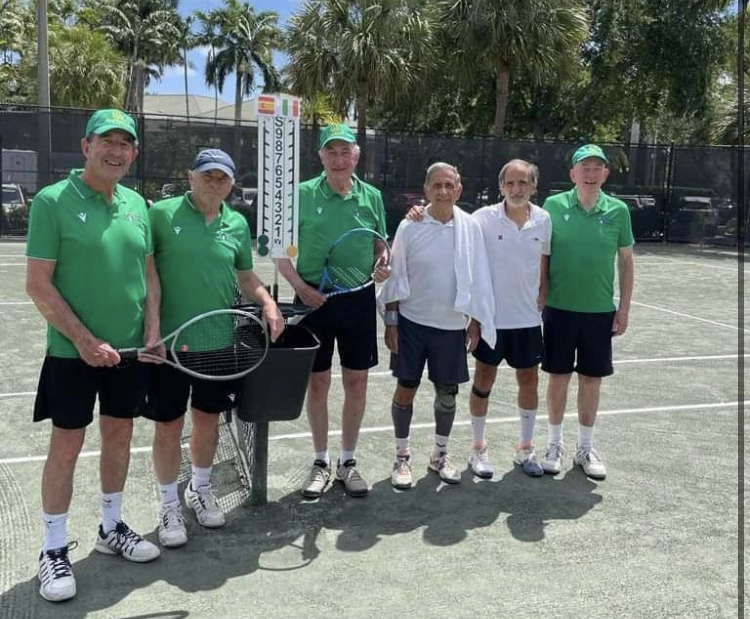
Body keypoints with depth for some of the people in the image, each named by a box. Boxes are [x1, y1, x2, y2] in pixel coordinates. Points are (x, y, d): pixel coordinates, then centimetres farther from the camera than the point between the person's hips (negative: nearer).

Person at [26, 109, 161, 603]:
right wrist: (85, 340, -17)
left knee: (119, 436, 15)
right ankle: (54, 549, 17)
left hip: (129, 349, 6)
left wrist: (152, 329, 1)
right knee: (67, 446, 2)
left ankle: (111, 528, 32)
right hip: (73, 351, -5)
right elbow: (38, 285, -13)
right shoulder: (53, 201, -11)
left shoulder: (137, 204, 6)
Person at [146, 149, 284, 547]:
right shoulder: (162, 213, -7)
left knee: (208, 419, 17)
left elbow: (246, 277, 16)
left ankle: (200, 490, 40)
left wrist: (267, 303, -2)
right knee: (168, 426, 7)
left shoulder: (237, 224, 5)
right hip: (169, 340, -4)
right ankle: (169, 506, 25)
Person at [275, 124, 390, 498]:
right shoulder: (303, 194, -4)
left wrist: (382, 266, -8)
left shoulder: (371, 196, 4)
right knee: (317, 383, 7)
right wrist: (300, 286, -13)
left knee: (356, 382, 8)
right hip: (315, 300, -2)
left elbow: (381, 247, 13)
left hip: (359, 299, 2)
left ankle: (348, 461, 25)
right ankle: (321, 462, 25)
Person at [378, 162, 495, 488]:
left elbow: (478, 278, 3)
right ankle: (402, 456, 21)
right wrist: (391, 321, -3)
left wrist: (475, 321, 3)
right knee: (405, 388, 4)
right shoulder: (410, 227, -7)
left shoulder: (470, 227, -3)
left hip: (452, 325, 2)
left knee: (447, 391, 11)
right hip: (412, 322, -1)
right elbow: (396, 278, -2)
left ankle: (440, 454, 30)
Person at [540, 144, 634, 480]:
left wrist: (624, 308, 3)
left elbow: (626, 261, 6)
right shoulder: (554, 206, -5)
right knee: (558, 376, 8)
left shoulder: (618, 210, -1)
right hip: (560, 308, -1)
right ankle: (554, 444, 24)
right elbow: (541, 257, 2)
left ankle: (585, 448, 25)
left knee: (591, 379, 10)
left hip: (600, 311, 1)